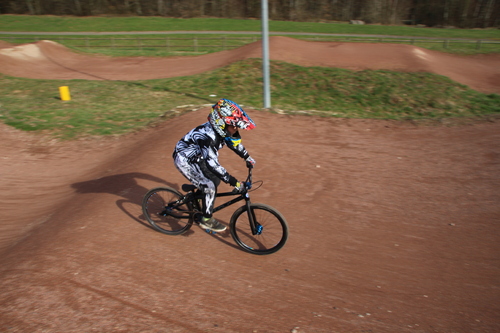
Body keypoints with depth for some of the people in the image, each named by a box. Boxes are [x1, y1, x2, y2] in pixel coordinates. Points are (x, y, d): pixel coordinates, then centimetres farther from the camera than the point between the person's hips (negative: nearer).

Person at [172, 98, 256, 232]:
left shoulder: (223, 130, -10)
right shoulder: (208, 136, -36)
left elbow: (235, 142, 9)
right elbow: (213, 163, -37)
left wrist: (248, 158, 17)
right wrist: (232, 181, -36)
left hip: (196, 156, 9)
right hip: (184, 160, -9)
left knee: (216, 179, 10)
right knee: (209, 186, -14)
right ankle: (206, 220, 4)